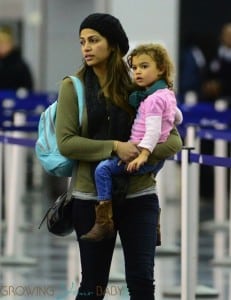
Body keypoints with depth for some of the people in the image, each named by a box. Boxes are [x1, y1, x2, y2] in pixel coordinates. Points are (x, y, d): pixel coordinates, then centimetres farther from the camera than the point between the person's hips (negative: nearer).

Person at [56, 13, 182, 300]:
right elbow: (66, 142, -10)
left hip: (139, 195, 1)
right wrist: (114, 147, -18)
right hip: (91, 197, -1)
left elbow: (174, 140, 0)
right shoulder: (73, 87, -2)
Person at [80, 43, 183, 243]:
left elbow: (153, 130, -24)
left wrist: (143, 154, -32)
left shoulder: (154, 99, -14)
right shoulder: (168, 95, 16)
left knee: (104, 168, -19)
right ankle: (154, 228, 40)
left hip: (147, 151, -11)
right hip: (157, 158, 11)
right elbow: (178, 118, 32)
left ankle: (104, 221, -26)